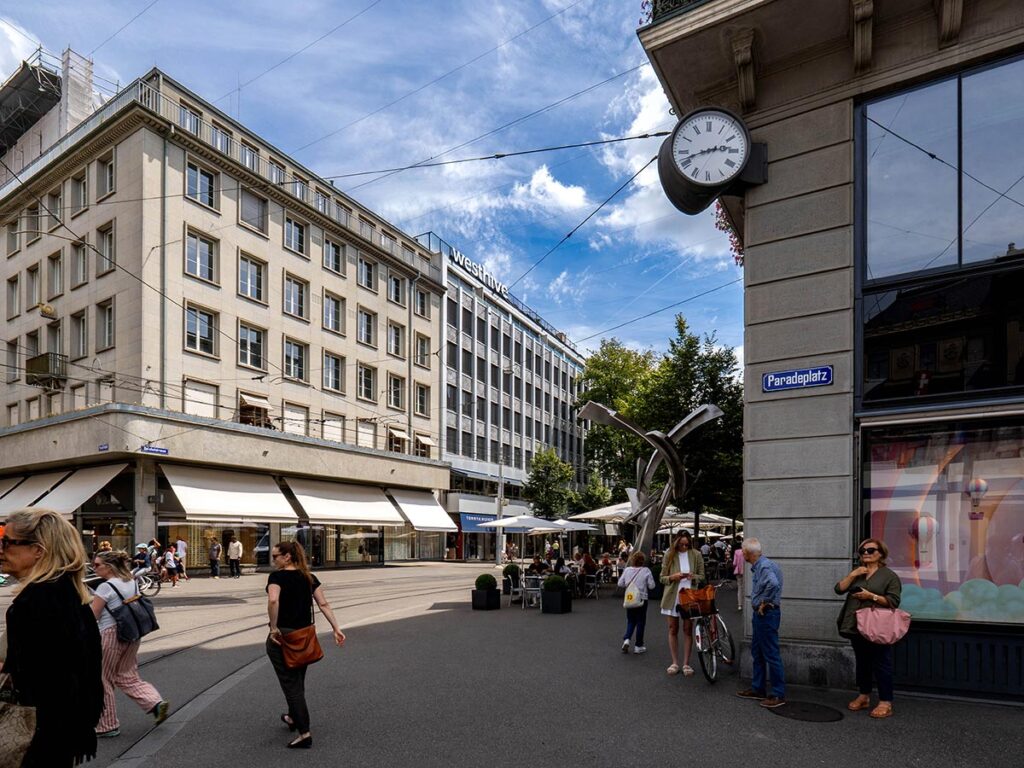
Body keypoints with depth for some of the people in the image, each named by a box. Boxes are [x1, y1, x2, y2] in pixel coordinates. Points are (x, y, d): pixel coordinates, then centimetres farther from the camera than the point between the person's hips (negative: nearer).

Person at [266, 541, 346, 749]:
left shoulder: (277, 577, -12)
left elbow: (273, 600, -32)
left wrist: (274, 628, -23)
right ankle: (293, 718, 43)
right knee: (298, 680, 24)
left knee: (290, 684, 1)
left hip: (282, 636, -6)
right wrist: (336, 628, -5)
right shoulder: (309, 577, 5)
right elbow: (323, 604, -2)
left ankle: (304, 733, 0)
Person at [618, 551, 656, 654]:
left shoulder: (627, 570, -4)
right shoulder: (646, 571, -11)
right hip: (641, 599, -3)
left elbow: (620, 583, 1)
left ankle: (626, 639, -4)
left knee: (630, 621, 16)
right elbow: (651, 585, -9)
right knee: (640, 622, 8)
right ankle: (638, 646, 13)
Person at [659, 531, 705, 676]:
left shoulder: (696, 555, -1)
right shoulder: (669, 555, -2)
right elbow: (662, 578, 1)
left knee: (688, 630, 4)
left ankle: (686, 663, 14)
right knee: (673, 629, 6)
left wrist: (693, 577, -16)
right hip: (673, 597, 0)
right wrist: (673, 577, -19)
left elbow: (702, 576, 6)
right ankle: (675, 663, 17)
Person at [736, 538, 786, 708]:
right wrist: (757, 605, 8)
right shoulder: (757, 566, 11)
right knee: (757, 652, 18)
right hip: (759, 614, 11)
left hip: (767, 614, -11)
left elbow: (773, 584, -38)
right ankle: (758, 689, 28)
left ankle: (779, 694, 6)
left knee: (771, 654, -3)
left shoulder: (764, 566, -20)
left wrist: (765, 603, -25)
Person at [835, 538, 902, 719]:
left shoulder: (889, 576, -3)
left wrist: (872, 596, -19)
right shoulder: (856, 573, 15)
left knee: (881, 664, -4)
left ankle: (886, 703, 1)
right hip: (856, 627, 6)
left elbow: (894, 601, -10)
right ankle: (864, 697, 24)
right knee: (862, 663, 14)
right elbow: (839, 589, 3)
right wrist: (852, 575, -8)